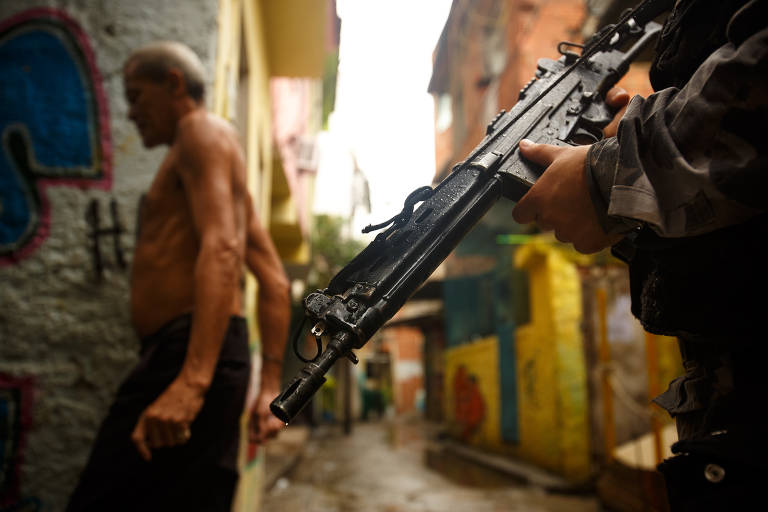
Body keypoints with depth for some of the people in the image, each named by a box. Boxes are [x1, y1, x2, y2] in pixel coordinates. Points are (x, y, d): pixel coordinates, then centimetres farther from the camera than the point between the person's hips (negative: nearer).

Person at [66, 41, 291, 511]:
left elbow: (222, 249, -19)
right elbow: (275, 281, 21)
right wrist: (271, 386, 18)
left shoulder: (203, 130, 0)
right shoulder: (222, 167, 28)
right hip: (191, 360, 10)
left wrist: (192, 379, -30)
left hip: (186, 354, -10)